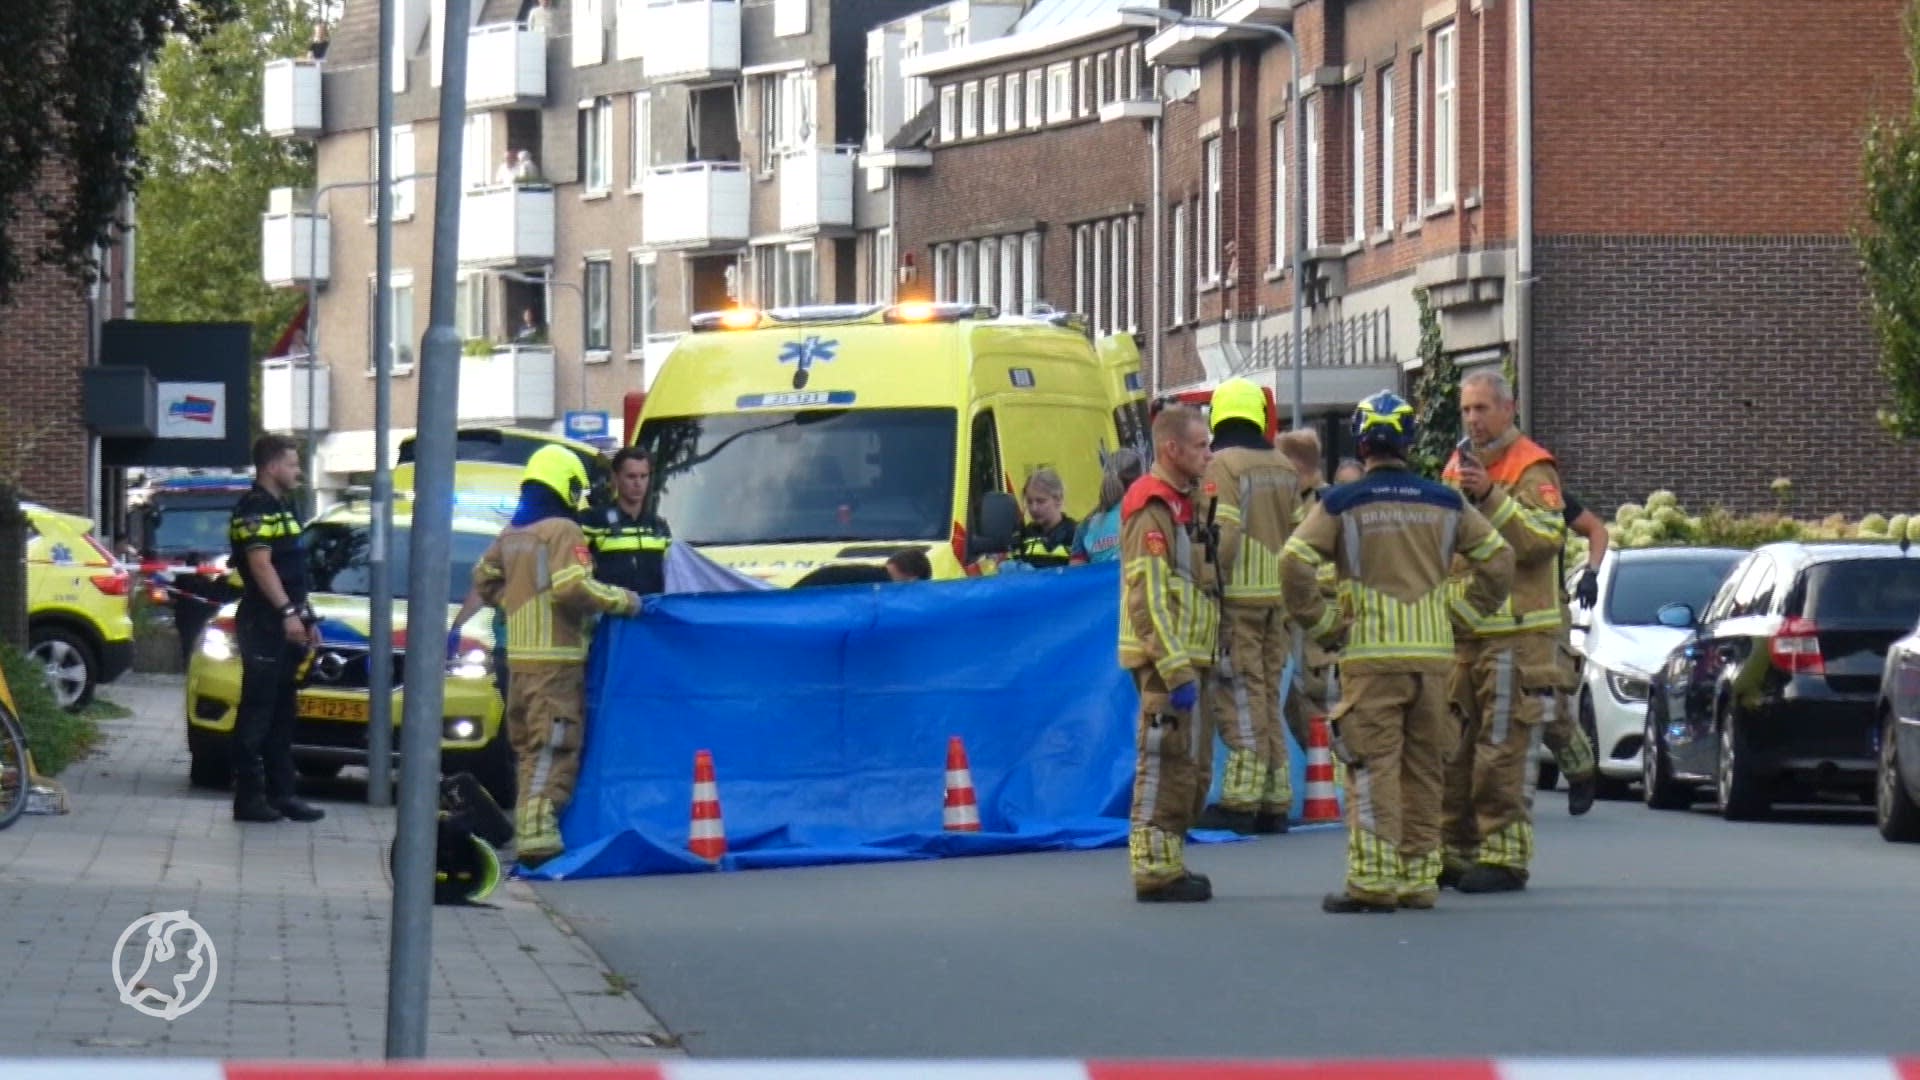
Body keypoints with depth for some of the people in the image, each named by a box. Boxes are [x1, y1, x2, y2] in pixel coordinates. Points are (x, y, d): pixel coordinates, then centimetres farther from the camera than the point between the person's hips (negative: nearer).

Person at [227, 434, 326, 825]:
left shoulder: (283, 507, 20)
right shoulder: (255, 508, -11)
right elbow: (261, 564, -20)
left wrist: (308, 617, 23)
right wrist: (287, 612, -25)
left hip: (287, 627, 10)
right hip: (263, 626, -10)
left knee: (282, 714, 11)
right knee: (257, 713, -8)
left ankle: (281, 793, 15)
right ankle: (249, 797, -8)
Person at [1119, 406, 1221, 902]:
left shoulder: (1182, 504, 18)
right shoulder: (1152, 511, -15)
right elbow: (1148, 600, -22)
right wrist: (1177, 671, -25)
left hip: (1188, 659, 10)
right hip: (1166, 660, -10)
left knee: (1189, 769, 15)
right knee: (1165, 766, -8)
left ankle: (1169, 864, 22)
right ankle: (1156, 872, -5)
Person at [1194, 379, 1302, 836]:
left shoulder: (1222, 465, -8)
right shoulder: (1285, 468, 12)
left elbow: (1222, 534, -17)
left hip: (1238, 594, -6)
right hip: (1279, 597, 6)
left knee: (1240, 696, -6)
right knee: (1268, 694, 12)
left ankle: (1241, 800, -9)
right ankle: (1275, 802, 12)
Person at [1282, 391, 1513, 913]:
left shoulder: (1341, 504, -3)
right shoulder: (1445, 503, 9)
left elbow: (1293, 563, -12)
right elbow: (1498, 559, 11)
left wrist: (1322, 621, -2)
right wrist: (1461, 610, 16)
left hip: (1370, 654, -4)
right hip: (1434, 652, 4)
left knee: (1374, 767, -5)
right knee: (1423, 768, 11)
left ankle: (1372, 881, -10)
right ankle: (1419, 877, 14)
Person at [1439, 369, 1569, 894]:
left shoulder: (1532, 468, -5)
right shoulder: (1458, 465, 20)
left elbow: (1546, 537, -20)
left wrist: (1491, 497, -25)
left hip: (1516, 633, -8)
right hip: (1460, 632, 8)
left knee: (1502, 751, -9)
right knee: (1450, 748, 8)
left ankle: (1504, 855, -6)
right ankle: (1453, 851, 15)